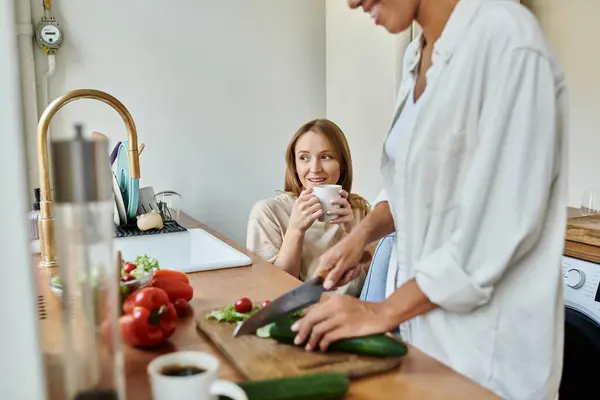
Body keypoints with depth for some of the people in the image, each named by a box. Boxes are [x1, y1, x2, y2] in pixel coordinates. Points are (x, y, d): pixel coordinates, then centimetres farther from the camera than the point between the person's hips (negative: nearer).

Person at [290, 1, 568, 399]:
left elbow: (503, 221, -22)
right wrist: (363, 232, -2)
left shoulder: (507, 38, -19)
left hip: (486, 336, -7)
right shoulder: (419, 56, 5)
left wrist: (383, 312, -18)